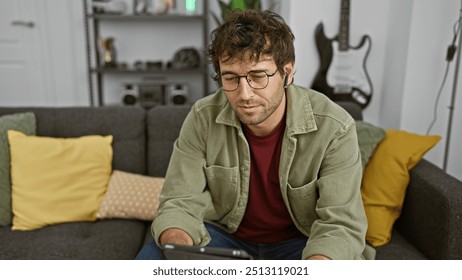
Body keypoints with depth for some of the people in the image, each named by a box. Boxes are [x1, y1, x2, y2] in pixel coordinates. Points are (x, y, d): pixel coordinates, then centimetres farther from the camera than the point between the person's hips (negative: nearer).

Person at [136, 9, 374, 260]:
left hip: (300, 243, 0)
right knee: (151, 258, -22)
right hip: (223, 236, 1)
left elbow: (341, 225, -23)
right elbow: (180, 204, -15)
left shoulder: (333, 128, -21)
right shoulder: (203, 118, -16)